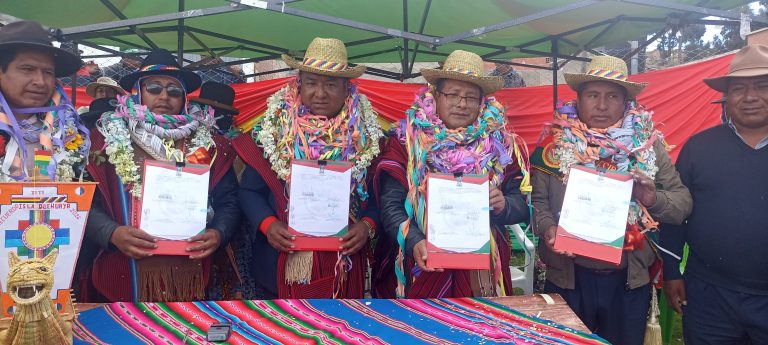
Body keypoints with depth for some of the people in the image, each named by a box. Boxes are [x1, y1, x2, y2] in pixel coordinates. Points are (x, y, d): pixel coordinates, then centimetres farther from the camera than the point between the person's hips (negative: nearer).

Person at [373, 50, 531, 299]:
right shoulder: (407, 141, -2)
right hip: (419, 271, -1)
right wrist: (414, 242, -23)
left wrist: (503, 206, -17)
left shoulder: (500, 143, 4)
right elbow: (391, 204, -8)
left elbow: (524, 205, 4)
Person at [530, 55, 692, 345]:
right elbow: (538, 199, -4)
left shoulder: (648, 144, 1)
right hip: (568, 278, -1)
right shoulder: (555, 143, -3)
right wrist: (547, 228, -22)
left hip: (629, 280, 2)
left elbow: (683, 202, 2)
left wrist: (654, 199, -18)